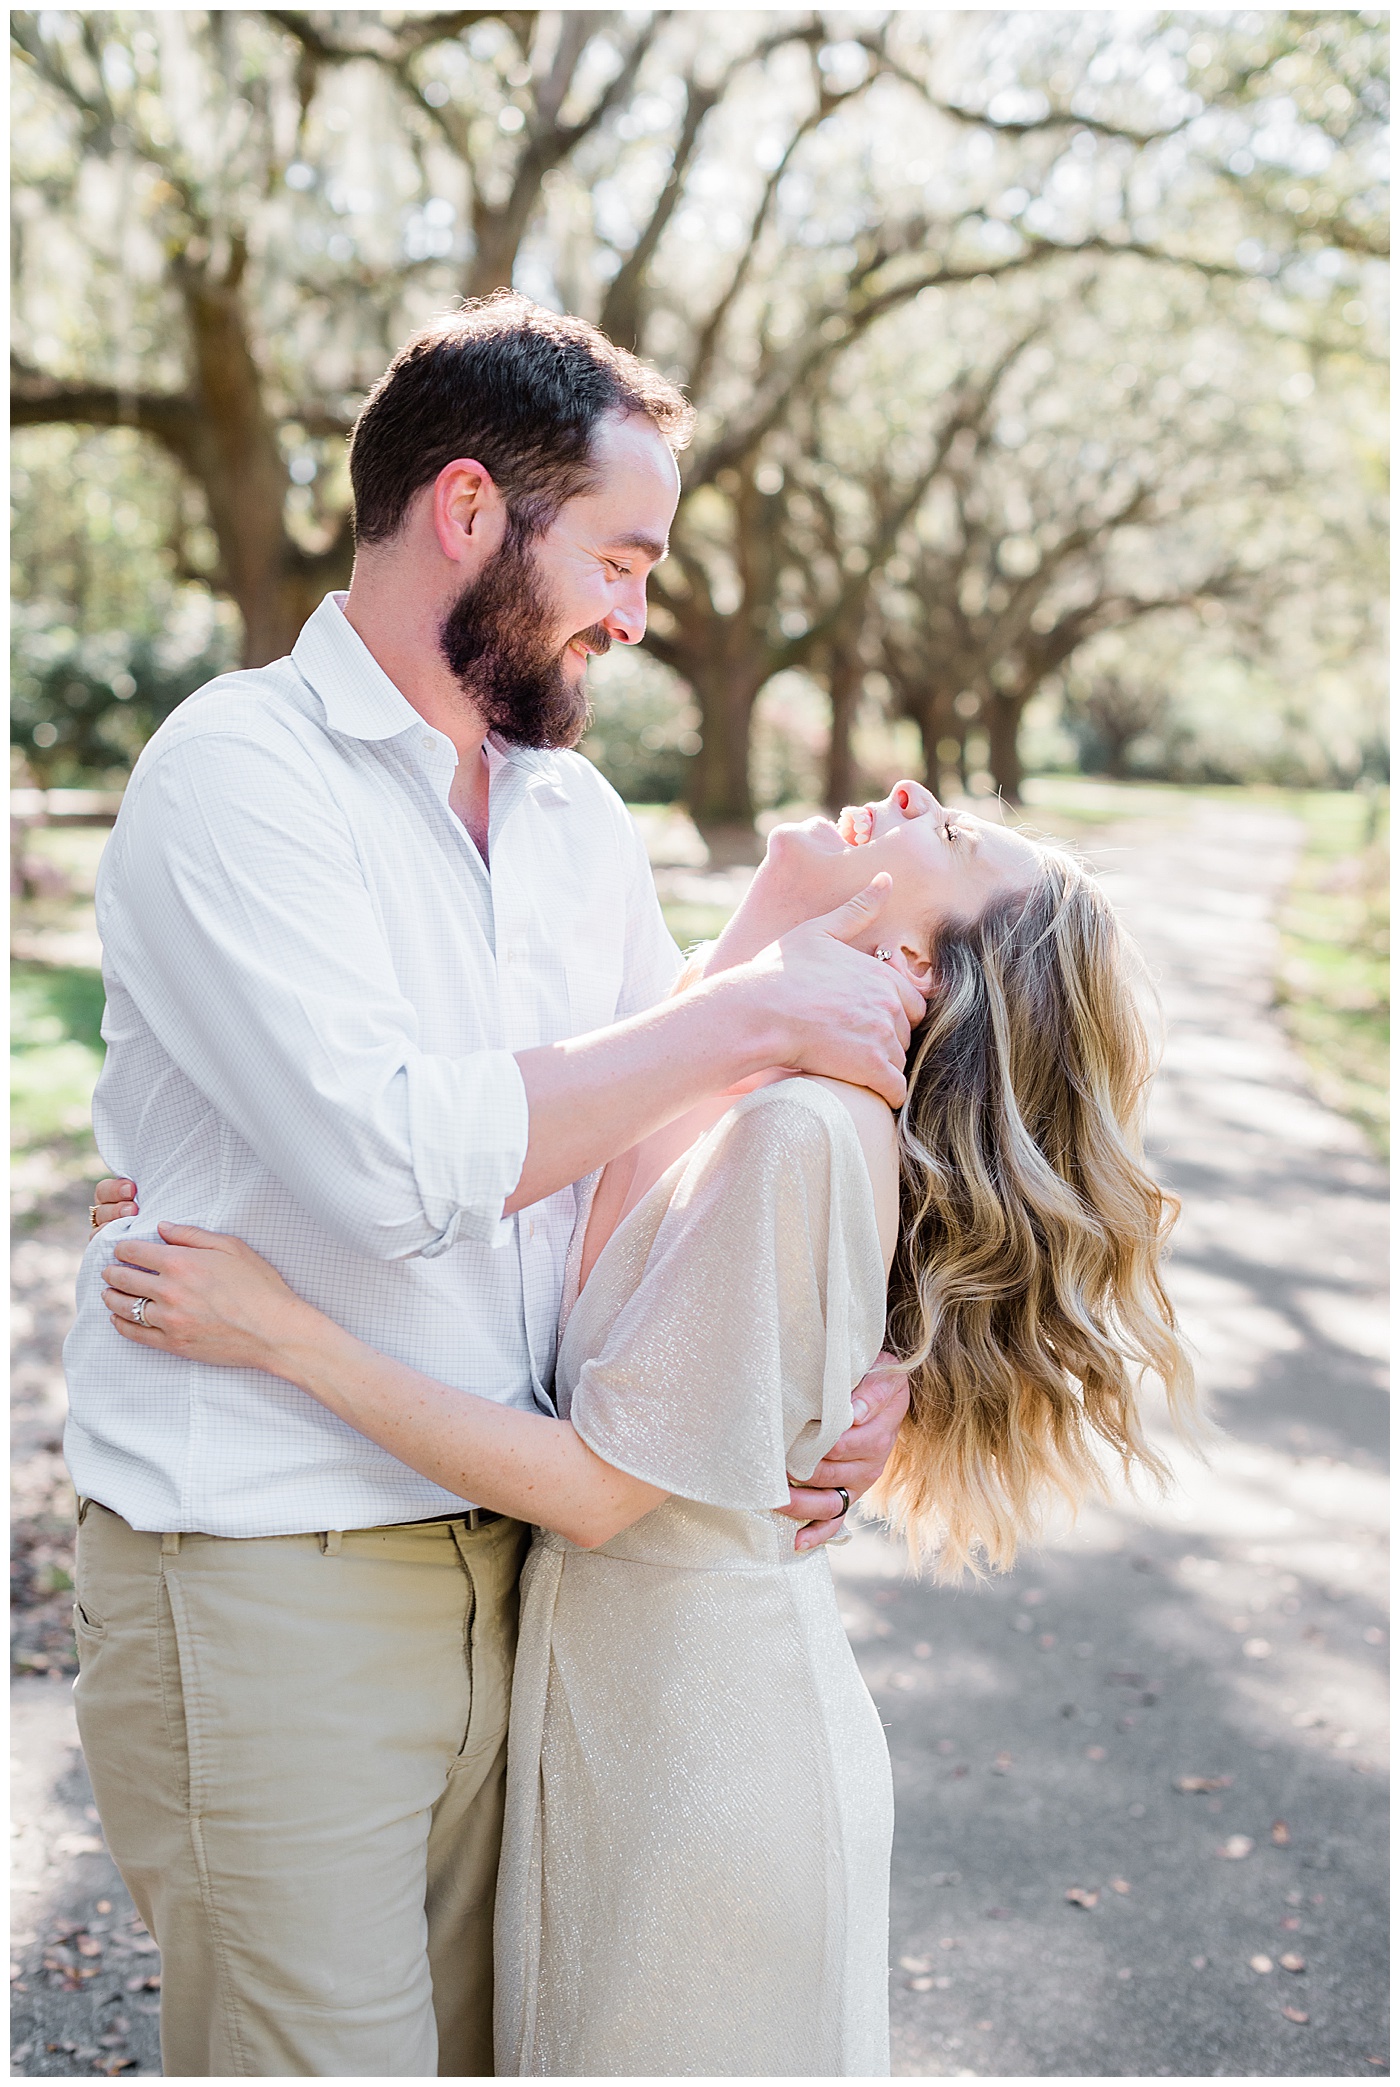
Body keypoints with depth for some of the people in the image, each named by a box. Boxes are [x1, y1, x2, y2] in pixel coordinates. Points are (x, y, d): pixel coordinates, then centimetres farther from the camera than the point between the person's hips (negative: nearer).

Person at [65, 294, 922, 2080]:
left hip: (510, 1554, 7)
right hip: (265, 1579, -6)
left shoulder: (576, 814, 10)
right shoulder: (234, 772, -13)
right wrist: (755, 1012, -18)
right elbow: (396, 1158, -26)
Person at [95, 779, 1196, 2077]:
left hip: (706, 1746, -7)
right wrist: (208, 1228, -3)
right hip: (615, 1703, 7)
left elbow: (594, 1486, -23)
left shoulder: (804, 1130, -26)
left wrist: (278, 1333, -20)